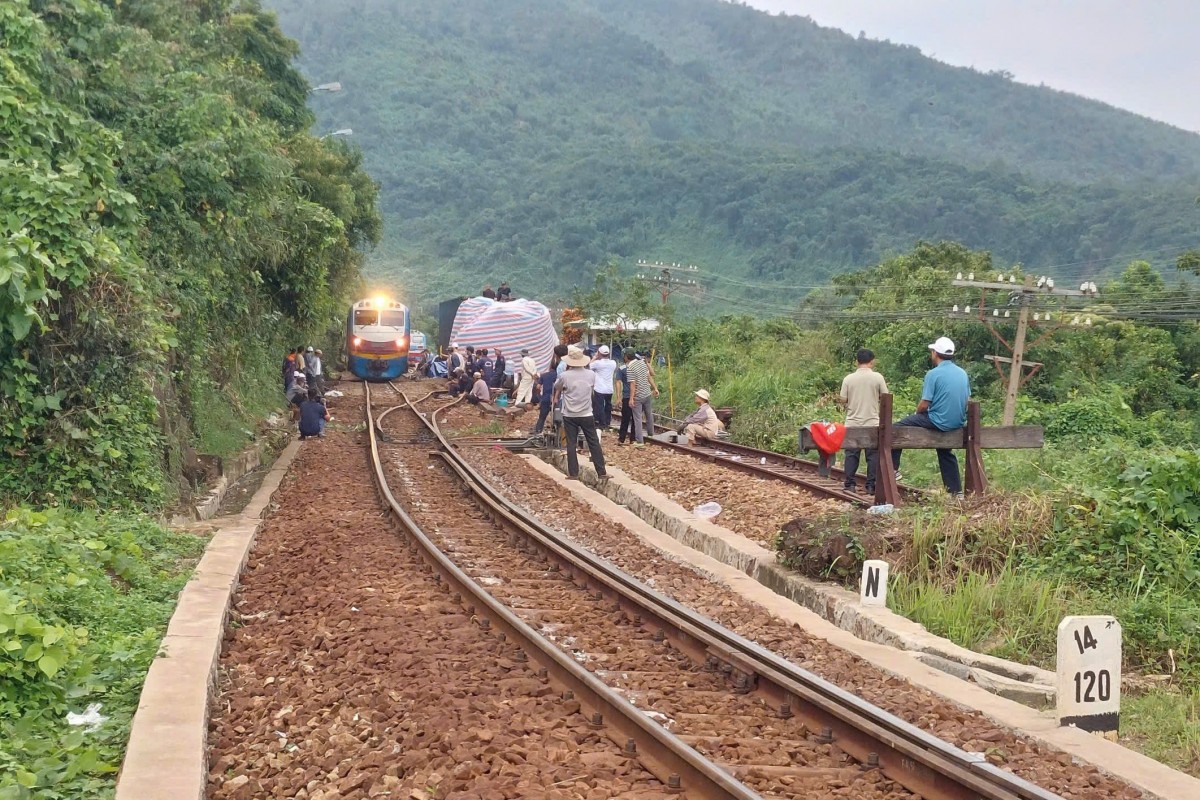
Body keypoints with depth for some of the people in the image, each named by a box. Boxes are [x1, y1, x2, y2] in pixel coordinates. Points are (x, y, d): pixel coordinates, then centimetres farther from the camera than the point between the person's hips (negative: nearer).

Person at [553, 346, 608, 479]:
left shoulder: (564, 376, -11)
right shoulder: (591, 374, -5)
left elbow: (557, 388, 8)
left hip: (570, 416, -1)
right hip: (587, 415, 2)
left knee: (571, 444, 5)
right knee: (594, 443, 8)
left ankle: (573, 473, 6)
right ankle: (601, 472, 9)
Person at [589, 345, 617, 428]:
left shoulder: (597, 363, -15)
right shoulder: (613, 363, -1)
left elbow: (589, 366, 0)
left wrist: (595, 357, 9)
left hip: (599, 389, -5)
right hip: (609, 389, 5)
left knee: (599, 407, 2)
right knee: (608, 406, 17)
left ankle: (602, 423, 2)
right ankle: (608, 422, 24)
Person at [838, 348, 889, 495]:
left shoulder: (848, 379, -2)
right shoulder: (877, 377, -5)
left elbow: (843, 401, 1)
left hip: (852, 424, 1)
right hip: (872, 423, -1)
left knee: (851, 455, 9)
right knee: (873, 455, 5)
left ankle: (850, 484, 10)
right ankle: (871, 485, 4)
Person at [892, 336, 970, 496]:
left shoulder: (933, 374, -15)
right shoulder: (963, 373, 5)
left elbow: (924, 405, -14)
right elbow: (967, 400, 14)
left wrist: (917, 411, 7)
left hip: (938, 422, -7)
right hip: (958, 423, 7)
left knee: (896, 429, 4)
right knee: (946, 453, 28)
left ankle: (893, 470, 4)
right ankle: (956, 490, 30)